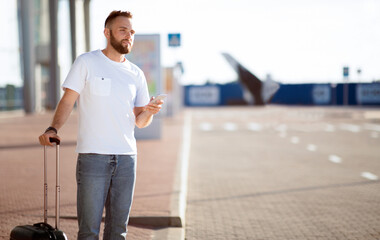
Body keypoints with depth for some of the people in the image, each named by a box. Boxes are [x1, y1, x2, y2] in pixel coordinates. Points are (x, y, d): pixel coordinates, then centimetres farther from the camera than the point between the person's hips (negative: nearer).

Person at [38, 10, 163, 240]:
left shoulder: (136, 74, 13)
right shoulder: (86, 62, 1)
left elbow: (139, 121, 15)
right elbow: (67, 102, 0)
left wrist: (149, 111, -8)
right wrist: (53, 129, -16)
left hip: (127, 156, 4)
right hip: (93, 155, -4)